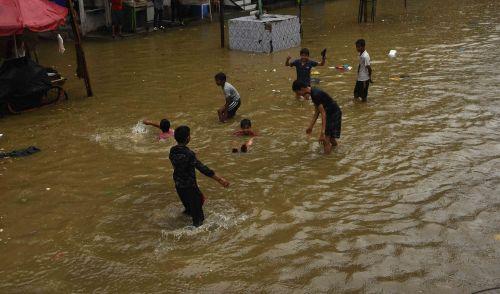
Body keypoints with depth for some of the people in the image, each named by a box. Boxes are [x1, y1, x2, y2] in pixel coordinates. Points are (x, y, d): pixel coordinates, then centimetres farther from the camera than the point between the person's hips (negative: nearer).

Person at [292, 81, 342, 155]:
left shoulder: (316, 95, -27)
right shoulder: (313, 92, 4)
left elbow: (323, 114, -29)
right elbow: (317, 112, 12)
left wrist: (322, 133, -31)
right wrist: (311, 126, 15)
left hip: (334, 114, -10)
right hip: (329, 113, 10)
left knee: (325, 140, -10)